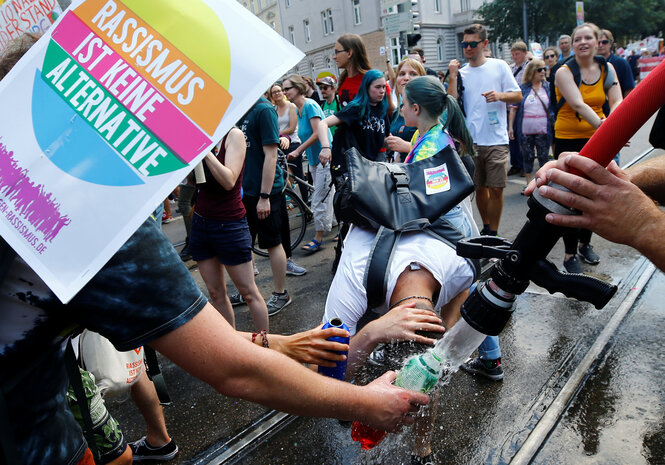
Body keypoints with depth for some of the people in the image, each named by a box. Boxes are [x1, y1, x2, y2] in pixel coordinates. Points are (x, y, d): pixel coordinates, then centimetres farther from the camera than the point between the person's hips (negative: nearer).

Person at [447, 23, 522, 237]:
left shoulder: (499, 66, 4)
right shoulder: (461, 72, 9)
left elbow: (518, 95, 5)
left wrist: (500, 95, -14)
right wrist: (452, 77, -7)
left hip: (496, 140, -2)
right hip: (471, 141, 3)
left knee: (496, 188, -5)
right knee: (479, 187, 11)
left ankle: (493, 233, 8)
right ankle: (486, 227, 28)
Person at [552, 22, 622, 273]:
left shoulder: (607, 69, 2)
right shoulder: (564, 72, -12)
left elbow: (617, 102, -10)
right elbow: (578, 105, -28)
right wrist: (602, 125, -42)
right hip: (568, 140, -4)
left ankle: (585, 243, 33)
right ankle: (570, 254, 7)